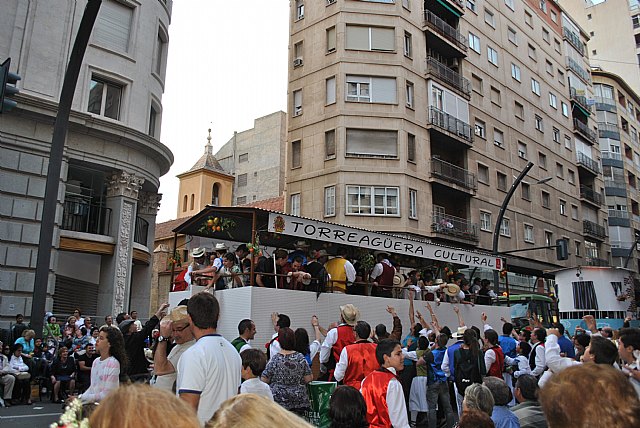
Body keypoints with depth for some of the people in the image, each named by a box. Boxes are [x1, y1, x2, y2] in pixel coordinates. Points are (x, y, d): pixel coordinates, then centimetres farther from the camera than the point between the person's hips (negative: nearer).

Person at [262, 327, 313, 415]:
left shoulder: (274, 360, -10)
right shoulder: (301, 358, -3)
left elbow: (264, 380, -6)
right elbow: (308, 379, 0)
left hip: (278, 400, -2)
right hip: (298, 401, 3)